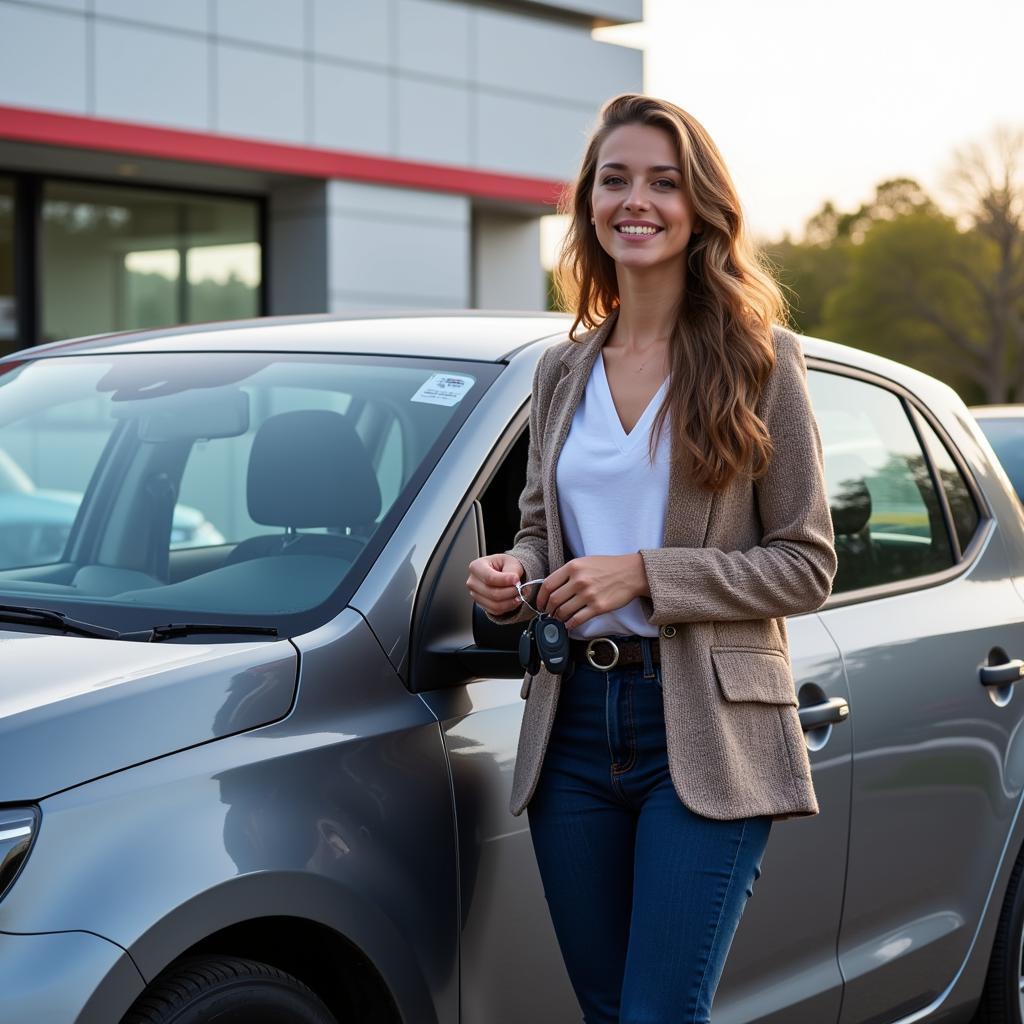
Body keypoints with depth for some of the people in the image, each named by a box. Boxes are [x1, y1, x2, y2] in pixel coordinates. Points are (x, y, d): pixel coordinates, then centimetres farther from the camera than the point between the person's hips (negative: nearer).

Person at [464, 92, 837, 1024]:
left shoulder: (760, 358, -3)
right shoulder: (563, 371, 12)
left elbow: (807, 564, -5)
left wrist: (643, 574, -15)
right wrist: (511, 578, -1)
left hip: (707, 732, -5)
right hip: (575, 723, 5)